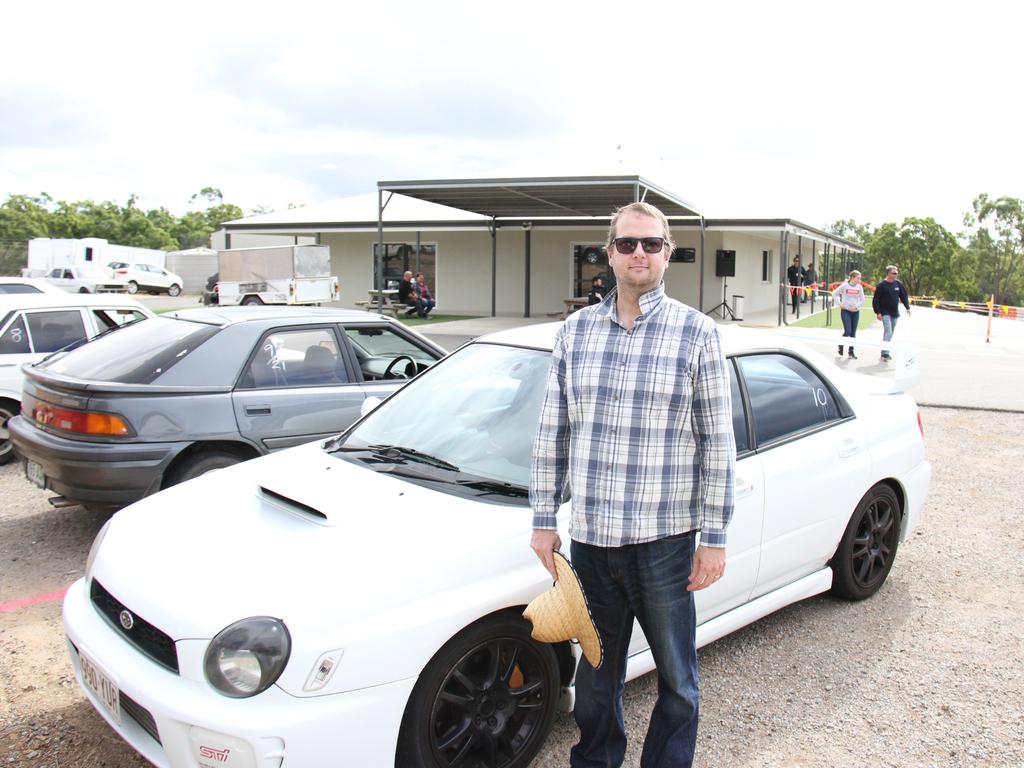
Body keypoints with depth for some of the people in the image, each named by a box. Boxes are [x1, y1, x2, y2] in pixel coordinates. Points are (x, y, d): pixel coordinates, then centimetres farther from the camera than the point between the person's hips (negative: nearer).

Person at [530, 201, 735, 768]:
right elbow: (551, 434, 8)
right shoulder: (574, 331, 5)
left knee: (676, 679, 13)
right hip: (589, 538, 3)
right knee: (596, 676, 19)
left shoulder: (697, 333, -3)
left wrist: (714, 538, -5)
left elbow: (718, 443, -3)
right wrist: (544, 520, 5)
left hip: (664, 541, -2)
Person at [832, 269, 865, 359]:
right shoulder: (844, 286, -6)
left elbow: (862, 300, 6)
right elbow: (834, 294, 2)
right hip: (845, 311, -4)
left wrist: (856, 306, -9)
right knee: (847, 331, -12)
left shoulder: (859, 287, 3)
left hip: (855, 312, 4)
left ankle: (851, 352, 13)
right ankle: (841, 345, 15)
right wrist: (839, 304, -6)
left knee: (853, 333, 6)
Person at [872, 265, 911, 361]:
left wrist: (907, 307, 3)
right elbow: (876, 300, -9)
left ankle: (885, 352, 22)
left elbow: (904, 296, 14)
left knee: (891, 333, 12)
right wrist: (878, 312, -14)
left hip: (895, 313, 6)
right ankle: (885, 353, -19)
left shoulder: (898, 284, 6)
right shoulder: (881, 285, -9)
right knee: (888, 332, -18)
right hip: (885, 313, -6)